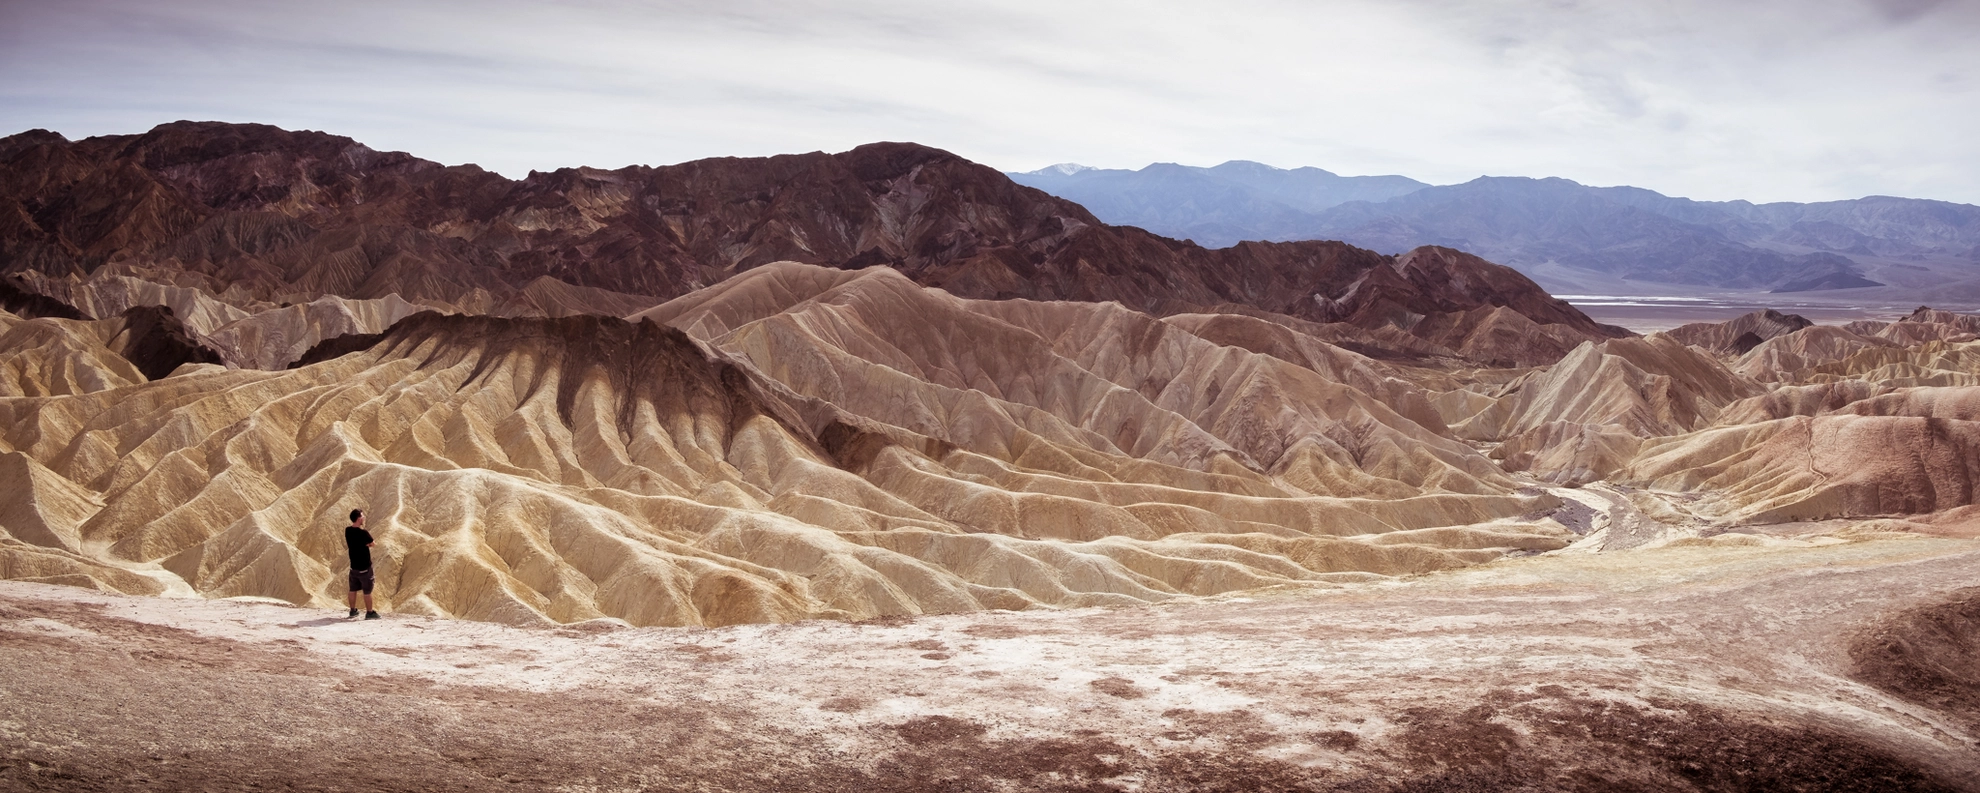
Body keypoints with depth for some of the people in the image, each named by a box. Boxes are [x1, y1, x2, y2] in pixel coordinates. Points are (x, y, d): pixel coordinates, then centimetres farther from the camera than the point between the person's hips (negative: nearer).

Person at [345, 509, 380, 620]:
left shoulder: (347, 530, -3)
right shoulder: (363, 533, -22)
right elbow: (371, 544, -8)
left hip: (353, 566, 6)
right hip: (364, 567, -6)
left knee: (353, 589, 16)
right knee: (367, 591, 3)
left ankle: (353, 611, 25)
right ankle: (370, 612, 9)